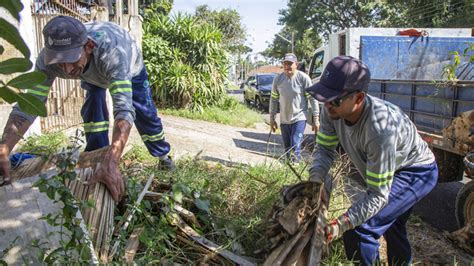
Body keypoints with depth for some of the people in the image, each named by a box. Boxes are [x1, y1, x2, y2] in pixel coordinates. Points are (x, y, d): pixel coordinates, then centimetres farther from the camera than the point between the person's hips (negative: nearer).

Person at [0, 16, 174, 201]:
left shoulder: (111, 51, -51)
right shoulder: (48, 58, -39)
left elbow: (124, 108, -60)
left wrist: (111, 163, -72)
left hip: (129, 69, -2)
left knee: (144, 114, 5)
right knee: (92, 110, -13)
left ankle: (163, 155, 28)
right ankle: (98, 160, 7)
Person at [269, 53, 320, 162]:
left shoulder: (303, 78, -11)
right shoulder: (278, 79, 0)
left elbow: (312, 98, -7)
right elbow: (273, 99, 9)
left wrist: (316, 118, -8)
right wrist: (272, 118, 10)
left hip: (299, 118, -5)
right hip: (284, 120, 5)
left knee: (295, 148, -15)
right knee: (287, 149, 15)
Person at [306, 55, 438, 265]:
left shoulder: (380, 129, -44)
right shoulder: (332, 110, -25)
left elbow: (378, 195, -38)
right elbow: (325, 148, -11)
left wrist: (339, 226, -46)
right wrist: (316, 179, -30)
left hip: (416, 172, -7)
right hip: (388, 169, 8)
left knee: (359, 229, -23)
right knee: (391, 225, 30)